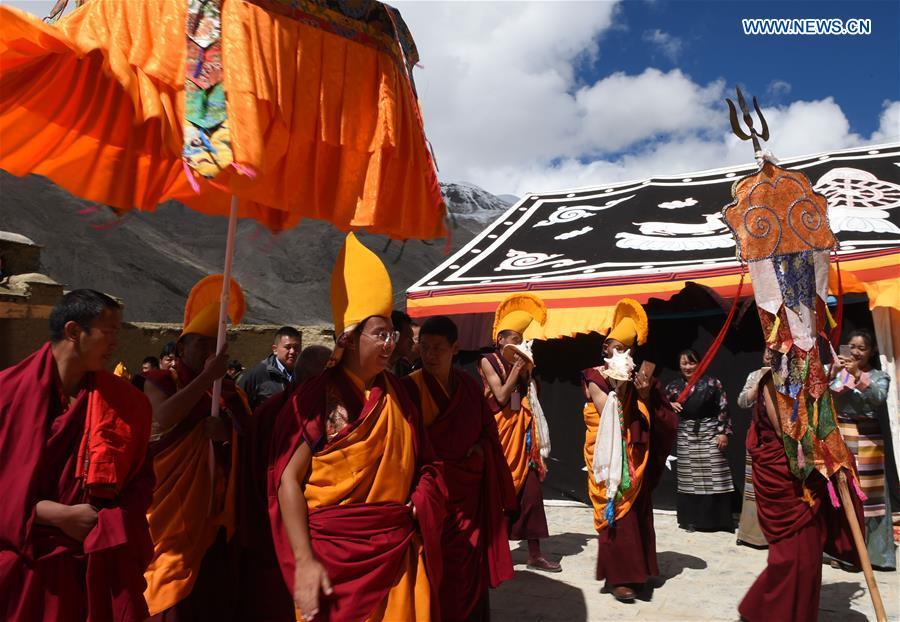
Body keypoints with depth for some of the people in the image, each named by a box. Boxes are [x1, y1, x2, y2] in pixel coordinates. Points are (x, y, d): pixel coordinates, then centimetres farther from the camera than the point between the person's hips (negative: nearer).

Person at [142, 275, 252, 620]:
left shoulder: (229, 391, 12)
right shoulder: (159, 382, 0)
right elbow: (164, 417, -22)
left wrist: (228, 434, -12)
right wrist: (206, 377, -19)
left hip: (214, 516, 4)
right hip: (171, 512, -4)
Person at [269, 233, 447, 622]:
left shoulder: (397, 396, 6)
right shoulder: (317, 396, -9)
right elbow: (288, 478, -12)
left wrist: (417, 512, -3)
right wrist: (304, 561, -17)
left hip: (397, 553, 5)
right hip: (334, 553, -4)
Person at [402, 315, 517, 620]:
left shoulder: (469, 385, 4)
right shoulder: (411, 387, -11)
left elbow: (488, 428, 13)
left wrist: (482, 448, -3)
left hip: (471, 489, 5)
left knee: (470, 565, 11)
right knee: (440, 569, 0)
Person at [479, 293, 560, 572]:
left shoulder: (520, 363, 11)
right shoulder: (489, 361, -3)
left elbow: (529, 396, 8)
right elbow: (501, 395, -14)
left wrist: (526, 370, -2)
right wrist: (517, 368, -10)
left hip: (521, 433, 5)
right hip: (499, 433, -5)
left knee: (531, 491, 3)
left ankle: (535, 554, 11)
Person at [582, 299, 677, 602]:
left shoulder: (640, 378, 9)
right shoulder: (595, 377, -2)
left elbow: (654, 419, 6)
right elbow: (608, 413, -12)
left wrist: (645, 394, -8)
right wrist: (618, 385, -15)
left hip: (634, 456, 4)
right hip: (608, 457, -4)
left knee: (637, 510, 9)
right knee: (615, 511, -6)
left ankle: (635, 569, 23)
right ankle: (617, 576, 0)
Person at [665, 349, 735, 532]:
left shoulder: (712, 383, -2)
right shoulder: (674, 386, 6)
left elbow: (723, 409, -4)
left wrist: (724, 432, -11)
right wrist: (669, 405, -8)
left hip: (710, 432, -3)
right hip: (685, 436, 3)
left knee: (714, 476, -2)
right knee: (689, 477, 6)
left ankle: (718, 519, 7)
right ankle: (692, 519, 15)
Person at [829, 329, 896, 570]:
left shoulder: (879, 376, 6)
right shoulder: (837, 372, 10)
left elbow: (879, 398, -15)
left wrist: (858, 376, -26)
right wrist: (832, 373, -16)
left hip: (867, 441, -2)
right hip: (838, 438, 2)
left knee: (867, 495, -3)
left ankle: (872, 551, 5)